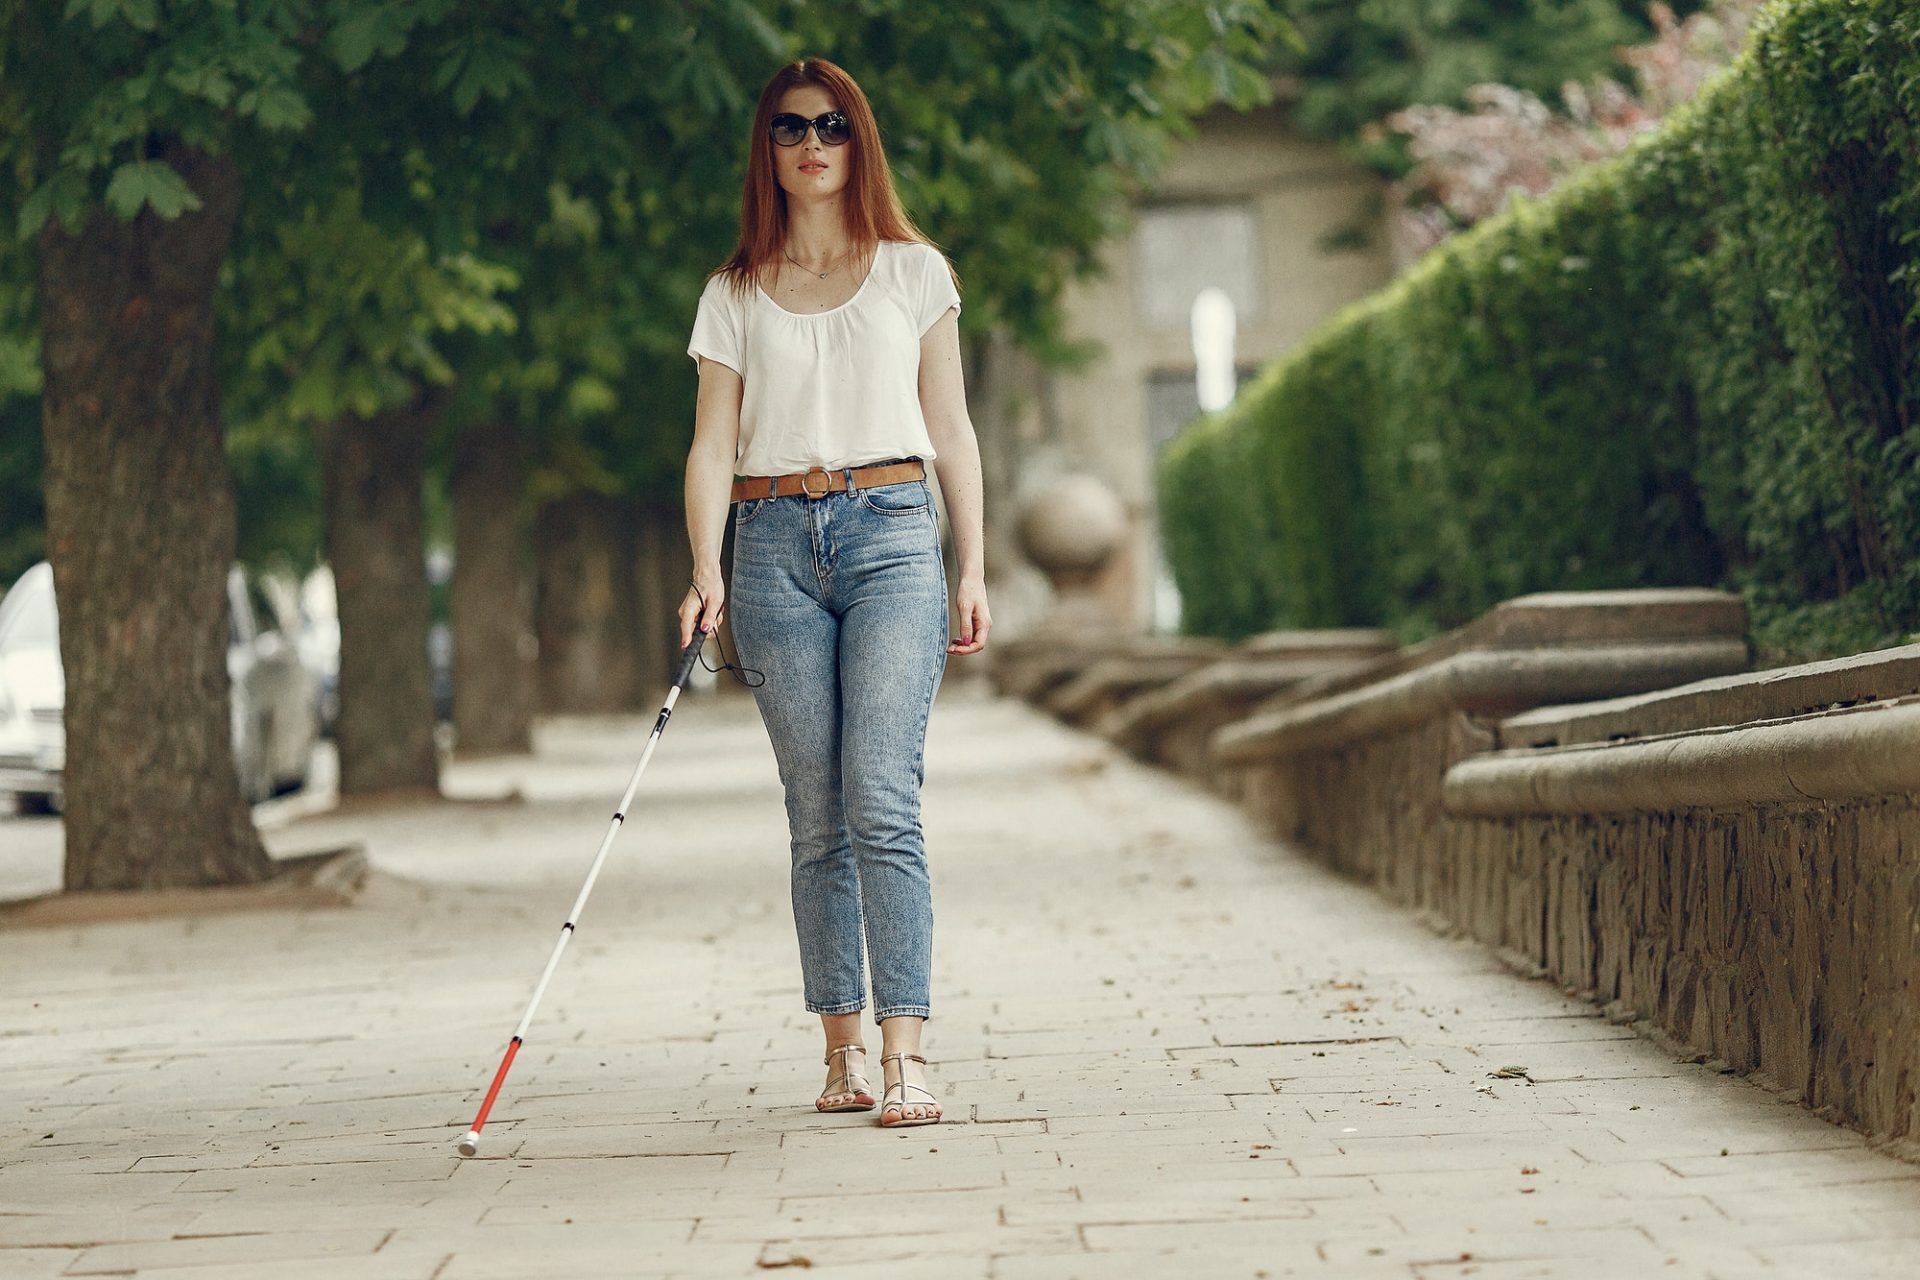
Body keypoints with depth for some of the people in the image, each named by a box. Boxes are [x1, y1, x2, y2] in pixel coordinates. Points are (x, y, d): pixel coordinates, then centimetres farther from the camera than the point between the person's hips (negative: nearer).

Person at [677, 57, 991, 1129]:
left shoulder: (914, 272, 10)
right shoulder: (736, 295, 12)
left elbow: (951, 429, 11)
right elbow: (714, 444, 6)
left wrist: (973, 571, 5)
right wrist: (707, 572, -9)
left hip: (891, 531, -2)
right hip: (776, 546, 2)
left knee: (882, 801, -14)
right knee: (817, 819, 2)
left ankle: (907, 1054, -18)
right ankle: (843, 1051, 7)